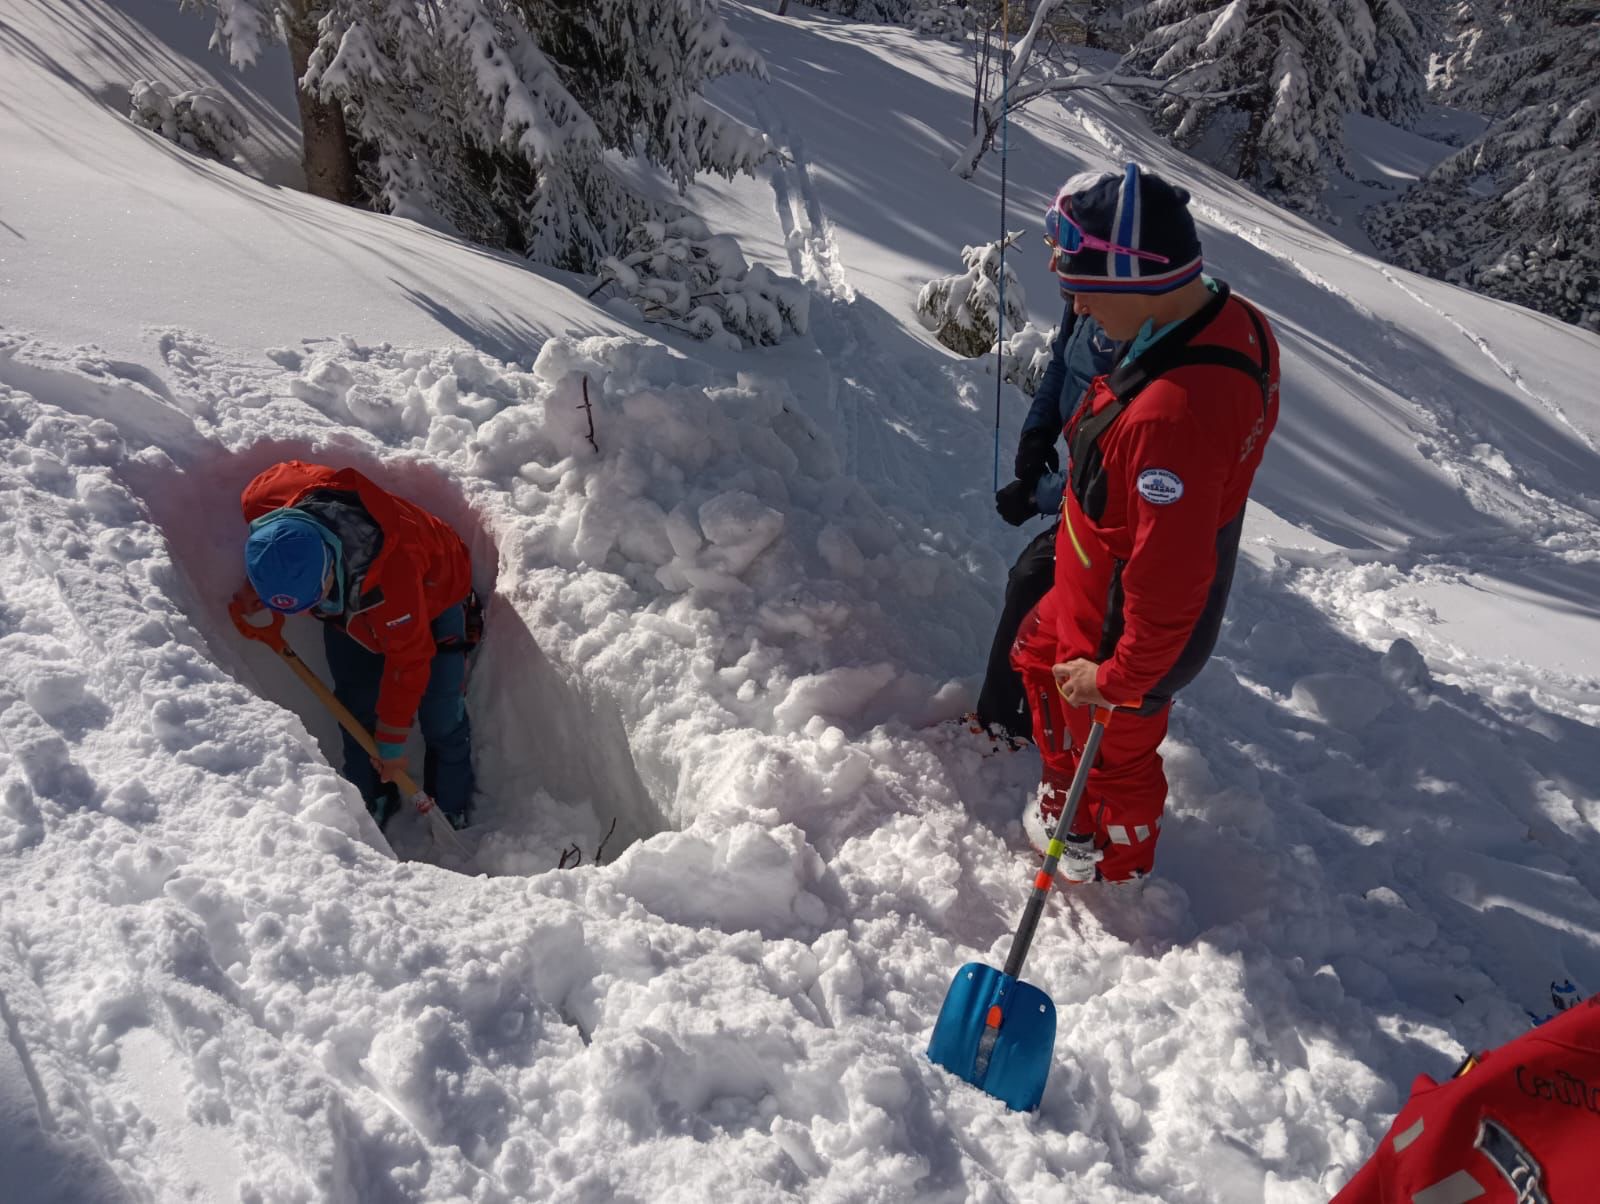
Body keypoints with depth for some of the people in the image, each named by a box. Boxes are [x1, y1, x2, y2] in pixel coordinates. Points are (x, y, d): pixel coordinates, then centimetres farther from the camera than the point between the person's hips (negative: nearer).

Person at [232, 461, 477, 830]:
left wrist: (392, 741, -18)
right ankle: (373, 803, 26)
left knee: (442, 717, -3)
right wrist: (259, 580, -7)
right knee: (355, 712, 5)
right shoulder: (263, 500, -36)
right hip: (348, 605, 5)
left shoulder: (394, 570, -49)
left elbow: (407, 658, -32)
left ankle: (453, 814, 18)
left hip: (430, 597, -5)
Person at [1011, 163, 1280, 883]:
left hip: (1127, 631, -9)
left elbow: (1168, 587, -35)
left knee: (1111, 742, 19)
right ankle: (1065, 792, 56)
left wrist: (1119, 679, -19)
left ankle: (1117, 857, 51)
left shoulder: (1170, 417, -42)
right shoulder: (1234, 321, -12)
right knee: (1037, 657, 31)